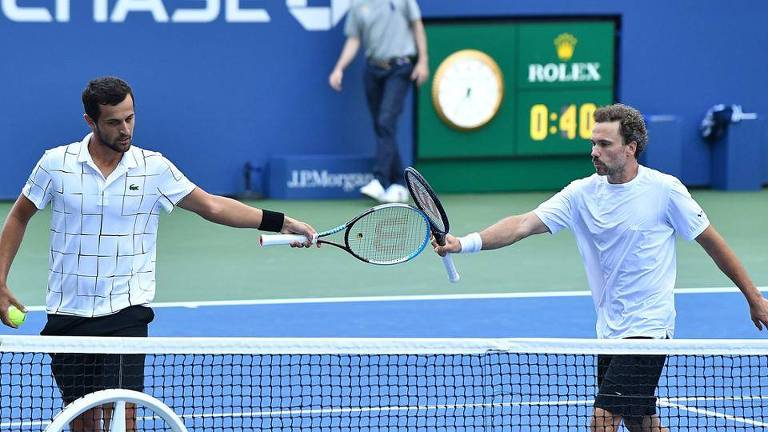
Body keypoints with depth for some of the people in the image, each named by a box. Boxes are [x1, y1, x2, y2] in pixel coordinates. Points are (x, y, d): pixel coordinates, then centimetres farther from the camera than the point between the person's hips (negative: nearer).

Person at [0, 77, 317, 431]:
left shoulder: (154, 168, -1)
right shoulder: (57, 163, -2)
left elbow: (211, 206, 5)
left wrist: (280, 223, -1)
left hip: (125, 313, -1)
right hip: (67, 315, 1)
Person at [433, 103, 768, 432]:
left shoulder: (665, 190, -10)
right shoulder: (581, 194, -1)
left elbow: (712, 242, 1)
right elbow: (524, 224, -11)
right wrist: (464, 243, -26)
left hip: (647, 328, -6)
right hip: (609, 330, 6)